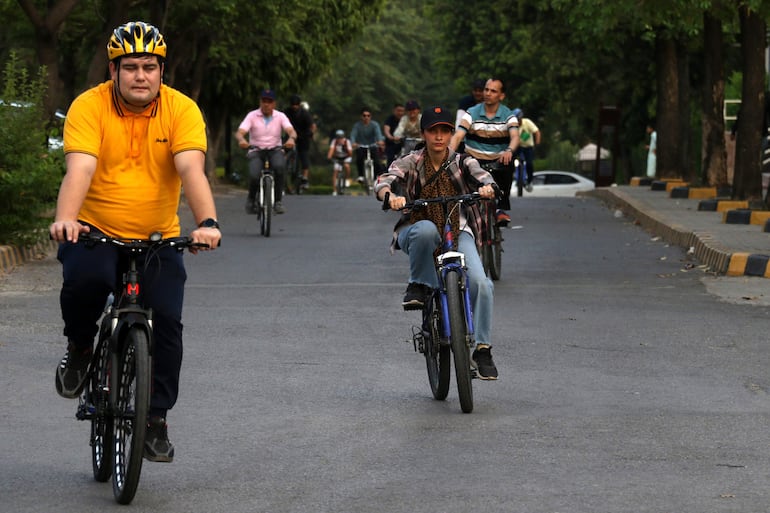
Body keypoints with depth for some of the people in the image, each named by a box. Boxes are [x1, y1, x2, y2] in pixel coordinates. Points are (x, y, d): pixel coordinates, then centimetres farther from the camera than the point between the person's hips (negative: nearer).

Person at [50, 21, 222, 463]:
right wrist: (66, 219, -42)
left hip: (158, 238, 2)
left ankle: (156, 418, 6)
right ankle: (79, 348, 0)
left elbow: (191, 169, -21)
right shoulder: (89, 107, -11)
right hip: (95, 231, -2)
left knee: (167, 319, -12)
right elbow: (80, 168, -24)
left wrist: (207, 222, -38)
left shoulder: (182, 110, -9)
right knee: (85, 278, -32)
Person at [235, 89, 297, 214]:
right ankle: (251, 199, 6)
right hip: (256, 151, -1)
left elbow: (291, 130, -13)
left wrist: (291, 138, -38)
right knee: (254, 175, -29)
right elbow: (240, 132, -13)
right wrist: (241, 140, -38)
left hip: (275, 150, 1)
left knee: (280, 166, -35)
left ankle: (278, 200, -18)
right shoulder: (252, 116, -1)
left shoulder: (280, 116, 2)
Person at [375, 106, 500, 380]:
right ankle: (418, 286, -18)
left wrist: (487, 187, -43)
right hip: (416, 233, -1)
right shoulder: (410, 162, -3)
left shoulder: (461, 162, 1)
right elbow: (384, 180, -19)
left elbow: (480, 175, -18)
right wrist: (391, 196, -43)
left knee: (480, 282, -23)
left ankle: (483, 348, -13)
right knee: (426, 229, -40)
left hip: (458, 233, 1)